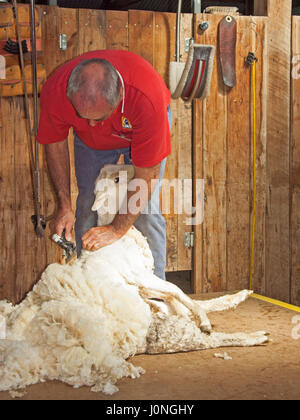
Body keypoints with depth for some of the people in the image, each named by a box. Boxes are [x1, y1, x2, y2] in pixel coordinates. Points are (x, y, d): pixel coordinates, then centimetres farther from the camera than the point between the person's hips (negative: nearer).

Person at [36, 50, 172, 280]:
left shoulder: (147, 98, -45)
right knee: (87, 206, -2)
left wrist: (117, 230, -28)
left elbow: (146, 177, -34)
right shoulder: (55, 91, -35)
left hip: (141, 130, -2)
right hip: (91, 141, 3)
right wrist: (64, 205, -15)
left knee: (145, 210, -12)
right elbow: (55, 142, -13)